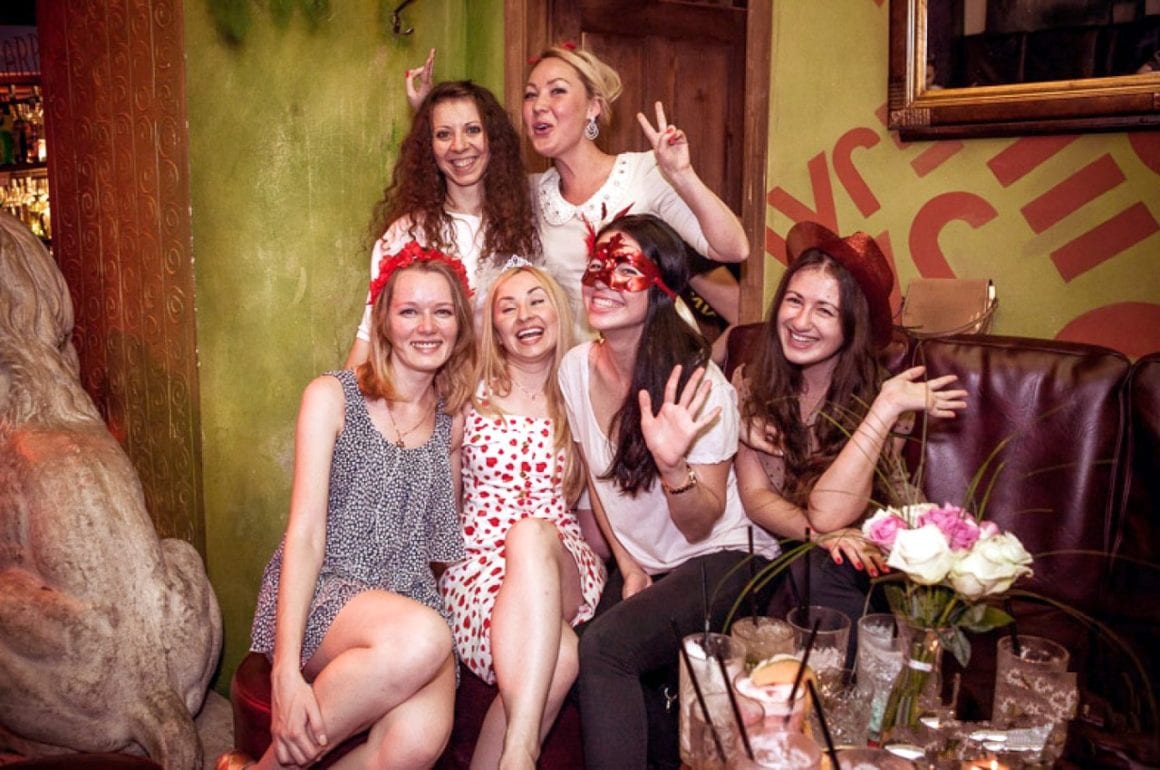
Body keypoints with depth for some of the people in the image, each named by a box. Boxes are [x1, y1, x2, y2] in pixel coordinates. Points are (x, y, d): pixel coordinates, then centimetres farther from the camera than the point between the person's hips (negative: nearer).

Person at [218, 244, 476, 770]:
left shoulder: (451, 424, 12)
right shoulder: (332, 397, -1)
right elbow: (306, 534, -10)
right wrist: (286, 670, -19)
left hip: (408, 597, 3)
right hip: (320, 593, -3)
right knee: (421, 638, -36)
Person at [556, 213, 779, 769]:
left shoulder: (698, 386, -22)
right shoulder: (576, 367, -6)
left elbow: (699, 526, -17)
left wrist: (672, 464, -37)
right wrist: (628, 567, 6)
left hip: (721, 557, -6)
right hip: (640, 563, 6)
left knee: (600, 648, -27)